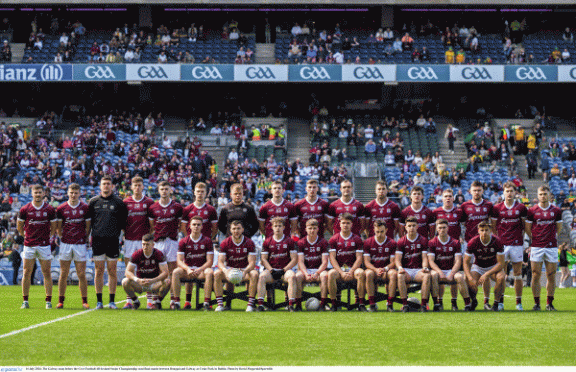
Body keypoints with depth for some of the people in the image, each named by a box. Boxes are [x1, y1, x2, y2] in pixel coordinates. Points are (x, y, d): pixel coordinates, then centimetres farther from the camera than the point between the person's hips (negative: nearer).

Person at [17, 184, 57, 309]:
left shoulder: (50, 209, 1)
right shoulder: (25, 209, 1)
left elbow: (53, 227, 11)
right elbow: (19, 226, 12)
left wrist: (48, 237, 8)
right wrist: (26, 236, 10)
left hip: (44, 245, 0)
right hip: (29, 245, 0)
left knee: (46, 273, 0)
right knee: (27, 273, 1)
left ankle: (48, 301, 4)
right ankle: (25, 301, 8)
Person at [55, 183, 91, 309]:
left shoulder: (85, 208, 3)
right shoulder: (61, 208, 4)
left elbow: (88, 226, 8)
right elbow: (58, 227, 11)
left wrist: (85, 238, 3)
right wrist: (62, 237, 3)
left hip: (80, 244, -1)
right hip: (65, 243, 1)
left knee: (81, 274, -1)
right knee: (63, 274, 3)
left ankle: (84, 301, 5)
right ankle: (60, 301, 9)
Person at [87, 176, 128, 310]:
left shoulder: (118, 202, 6)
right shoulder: (93, 201, 8)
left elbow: (123, 221, 11)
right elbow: (88, 220, 13)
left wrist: (122, 234, 4)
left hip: (113, 240, 0)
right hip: (98, 240, 1)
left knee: (112, 270, 2)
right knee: (98, 270, 1)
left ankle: (112, 301, 7)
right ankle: (99, 301, 6)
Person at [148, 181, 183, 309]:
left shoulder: (177, 207, 5)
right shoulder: (153, 208, 7)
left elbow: (181, 224, 12)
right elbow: (151, 226, 13)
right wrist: (152, 239, 6)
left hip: (172, 241, -1)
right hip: (158, 241, 1)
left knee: (172, 271, 0)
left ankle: (173, 299, 4)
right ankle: (156, 299, 3)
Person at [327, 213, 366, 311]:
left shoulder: (357, 239, 7)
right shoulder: (334, 239, 7)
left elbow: (359, 258, 0)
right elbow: (332, 258, -1)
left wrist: (351, 272, -16)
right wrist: (341, 272, -14)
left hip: (353, 268, 0)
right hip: (339, 268, 0)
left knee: (361, 273, -33)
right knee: (331, 274, -33)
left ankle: (361, 303, -26)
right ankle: (334, 304, -23)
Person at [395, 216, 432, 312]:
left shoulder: (423, 240, 8)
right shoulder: (401, 241, 7)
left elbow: (424, 258, 3)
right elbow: (397, 259, 1)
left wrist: (425, 268, -19)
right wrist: (400, 268, -21)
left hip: (419, 270, 0)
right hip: (406, 270, 0)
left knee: (427, 276, -34)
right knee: (400, 276, -36)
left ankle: (424, 304, -30)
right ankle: (404, 304, -32)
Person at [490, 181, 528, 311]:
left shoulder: (521, 208, 4)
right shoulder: (497, 208, 4)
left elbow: (524, 226, 11)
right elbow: (493, 227, 8)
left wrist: (521, 238, 3)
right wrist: (497, 240, 1)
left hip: (517, 244, 0)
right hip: (502, 244, 0)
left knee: (518, 273, 2)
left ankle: (519, 302, 8)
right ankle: (500, 301, 7)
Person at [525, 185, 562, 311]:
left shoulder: (556, 211, 4)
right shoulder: (532, 211, 1)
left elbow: (559, 228, 15)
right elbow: (527, 228, 9)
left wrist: (553, 238, 10)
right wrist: (534, 239, 6)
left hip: (552, 247, 1)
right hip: (536, 247, -1)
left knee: (551, 276, 2)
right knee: (536, 276, -2)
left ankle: (549, 303, 11)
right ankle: (536, 303, 5)